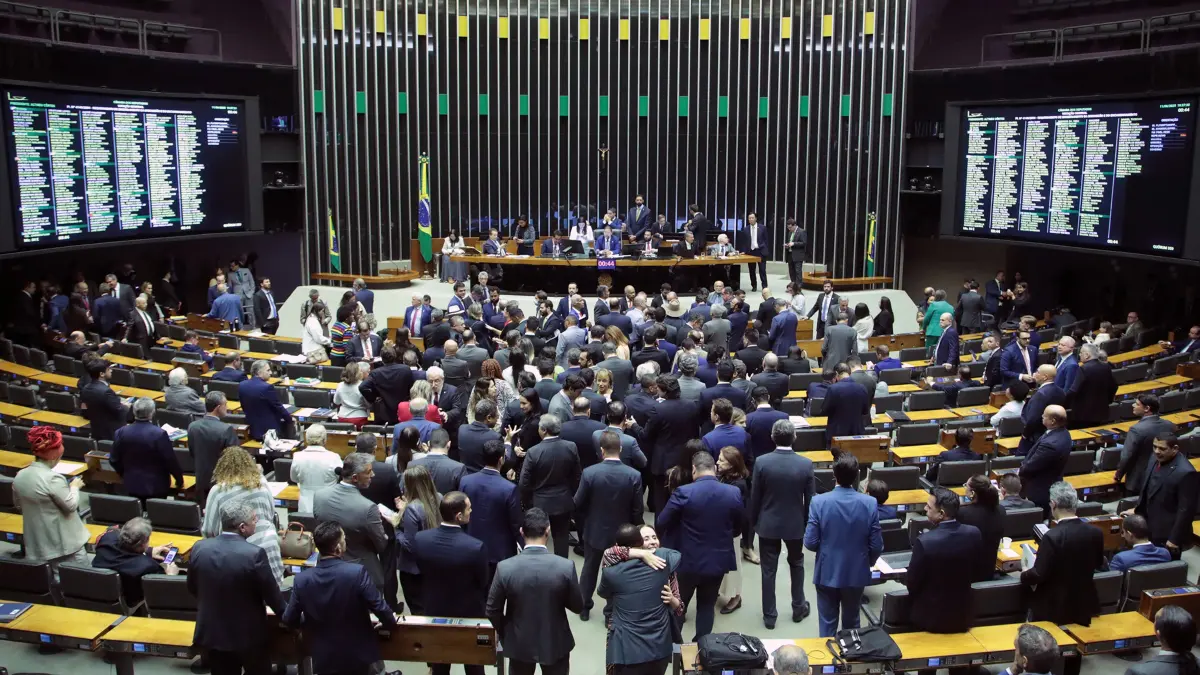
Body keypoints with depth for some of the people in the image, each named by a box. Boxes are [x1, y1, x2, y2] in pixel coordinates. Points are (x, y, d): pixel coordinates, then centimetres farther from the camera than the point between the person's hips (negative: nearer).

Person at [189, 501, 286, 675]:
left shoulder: (199, 548, -10)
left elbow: (192, 588, 6)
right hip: (250, 634, -4)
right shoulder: (254, 554, -25)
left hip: (212, 632, 4)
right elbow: (271, 594, -14)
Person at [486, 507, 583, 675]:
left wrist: (505, 635, 8)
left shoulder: (505, 567, -20)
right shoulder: (566, 567, -21)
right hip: (556, 643, 0)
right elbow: (577, 607, -8)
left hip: (519, 643, 1)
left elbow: (492, 610, -9)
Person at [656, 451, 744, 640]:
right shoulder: (734, 493, -10)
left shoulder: (684, 492, -20)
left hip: (688, 561, -2)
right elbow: (738, 528, 4)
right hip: (718, 561, 2)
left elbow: (661, 524, -11)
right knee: (707, 605, 19)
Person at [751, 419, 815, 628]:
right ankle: (798, 607, 33)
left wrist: (753, 521, 7)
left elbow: (754, 497, -8)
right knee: (796, 564, 23)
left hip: (768, 524, -1)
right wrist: (808, 522, 10)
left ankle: (769, 615, 17)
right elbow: (810, 499, -6)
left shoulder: (761, 462, -16)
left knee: (768, 570, 10)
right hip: (795, 523, 1)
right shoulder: (806, 464, -15)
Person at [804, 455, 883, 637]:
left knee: (827, 623, 14)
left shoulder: (819, 502, -18)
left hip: (827, 573, -1)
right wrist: (868, 563, 12)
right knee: (851, 622, 20)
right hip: (856, 573, 1)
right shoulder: (869, 503, -14)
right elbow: (876, 546, -9)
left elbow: (810, 543, -14)